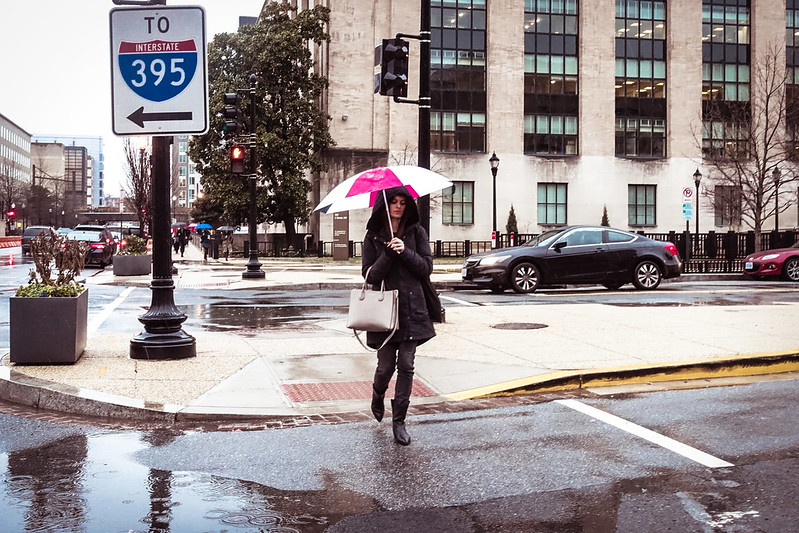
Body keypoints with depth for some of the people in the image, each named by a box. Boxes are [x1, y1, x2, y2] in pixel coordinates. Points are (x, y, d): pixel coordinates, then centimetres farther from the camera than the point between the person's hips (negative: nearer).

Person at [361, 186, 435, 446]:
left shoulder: (416, 233, 6)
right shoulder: (373, 237, 4)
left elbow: (426, 268, 0)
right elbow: (369, 275, -3)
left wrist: (405, 252, -14)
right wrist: (389, 254, -17)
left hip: (411, 309, 1)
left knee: (406, 366, -1)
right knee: (386, 365, 1)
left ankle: (399, 421, 9)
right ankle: (377, 397, 35)